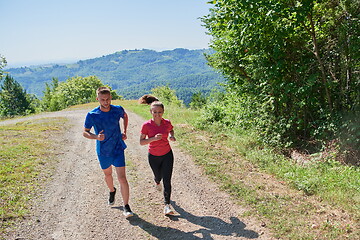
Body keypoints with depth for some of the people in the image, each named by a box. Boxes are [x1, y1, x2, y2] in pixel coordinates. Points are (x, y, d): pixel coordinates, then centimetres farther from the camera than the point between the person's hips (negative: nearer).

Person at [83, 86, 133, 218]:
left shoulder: (118, 110, -11)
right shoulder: (92, 115, -16)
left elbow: (125, 116, 14)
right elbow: (85, 132, -5)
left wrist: (124, 132, 4)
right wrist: (96, 137, -25)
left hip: (118, 149, -1)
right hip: (103, 151, 1)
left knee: (122, 178, -9)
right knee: (108, 175, 23)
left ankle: (126, 206, 2)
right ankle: (112, 191, 54)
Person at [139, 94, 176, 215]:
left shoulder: (167, 123, -11)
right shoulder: (146, 125, -18)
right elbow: (141, 142, -13)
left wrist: (171, 136, -10)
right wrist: (153, 138, -29)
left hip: (167, 155, 0)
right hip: (153, 156, 0)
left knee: (167, 180, -5)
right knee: (158, 176, 22)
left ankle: (167, 205, 6)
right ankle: (157, 181, 61)